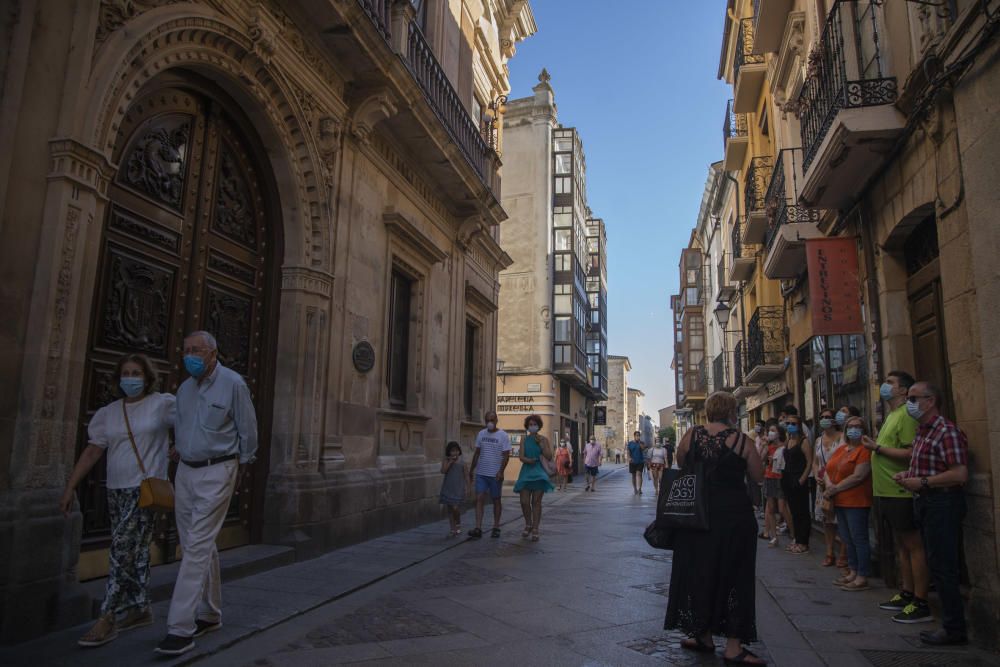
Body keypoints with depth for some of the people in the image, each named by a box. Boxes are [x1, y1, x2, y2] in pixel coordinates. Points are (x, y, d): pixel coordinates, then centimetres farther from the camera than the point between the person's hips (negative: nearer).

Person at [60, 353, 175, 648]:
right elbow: (92, 451, 9)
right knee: (134, 551, 12)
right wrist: (70, 487, 6)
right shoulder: (108, 413, 10)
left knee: (122, 550, -9)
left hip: (146, 488, -5)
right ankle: (140, 609, 24)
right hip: (116, 490, 5)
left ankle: (108, 618, -2)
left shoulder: (163, 404, -3)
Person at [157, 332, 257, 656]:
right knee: (199, 545, 13)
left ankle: (180, 628, -5)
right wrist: (183, 458, 14)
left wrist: (242, 465, 4)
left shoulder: (233, 383, -10)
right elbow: (180, 427, 18)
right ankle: (209, 615, 27)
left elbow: (247, 429, -4)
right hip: (185, 471, 7)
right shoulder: (184, 388, 8)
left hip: (216, 473, -6)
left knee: (197, 546, -10)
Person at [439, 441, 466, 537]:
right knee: (450, 509, 6)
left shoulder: (461, 462, 2)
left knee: (455, 508, -13)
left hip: (458, 489, -1)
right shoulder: (446, 461, 0)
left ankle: (458, 524, 14)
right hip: (448, 488, 1)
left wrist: (464, 488, 8)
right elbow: (443, 471, -15)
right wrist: (450, 461, -18)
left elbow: (464, 476, 8)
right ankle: (453, 529, 17)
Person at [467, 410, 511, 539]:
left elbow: (506, 456, -10)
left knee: (496, 500, 7)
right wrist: (471, 469, 14)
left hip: (495, 475, -3)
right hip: (481, 473, 3)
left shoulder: (503, 435, -5)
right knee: (479, 499, -5)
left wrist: (501, 471, -20)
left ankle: (496, 528, 18)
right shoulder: (481, 434, 8)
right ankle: (478, 529, -7)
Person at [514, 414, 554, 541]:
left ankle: (535, 529, 8)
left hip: (539, 473, -1)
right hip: (526, 472, 1)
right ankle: (528, 524, 21)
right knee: (524, 501, -3)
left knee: (536, 501, -1)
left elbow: (549, 457, -4)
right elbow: (521, 456, -1)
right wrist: (529, 460, -22)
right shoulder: (525, 439, 7)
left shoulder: (543, 439, 3)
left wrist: (541, 443, -12)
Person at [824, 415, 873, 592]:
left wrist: (836, 488, -14)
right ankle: (853, 572, 25)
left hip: (856, 502, -8)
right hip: (840, 502, 8)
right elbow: (828, 470, 12)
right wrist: (829, 485, -8)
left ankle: (862, 578, 3)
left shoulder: (865, 450, -11)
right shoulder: (840, 449, 14)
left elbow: (858, 476, -19)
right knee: (847, 539, 15)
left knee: (859, 539, -3)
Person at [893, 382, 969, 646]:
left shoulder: (947, 431, -17)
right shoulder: (921, 432, 14)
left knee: (942, 567, -3)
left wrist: (921, 482, -19)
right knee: (936, 565, 15)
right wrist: (908, 475, 8)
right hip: (925, 503, 10)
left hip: (942, 503, -10)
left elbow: (960, 474, -23)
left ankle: (954, 629, 8)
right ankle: (950, 621, 26)